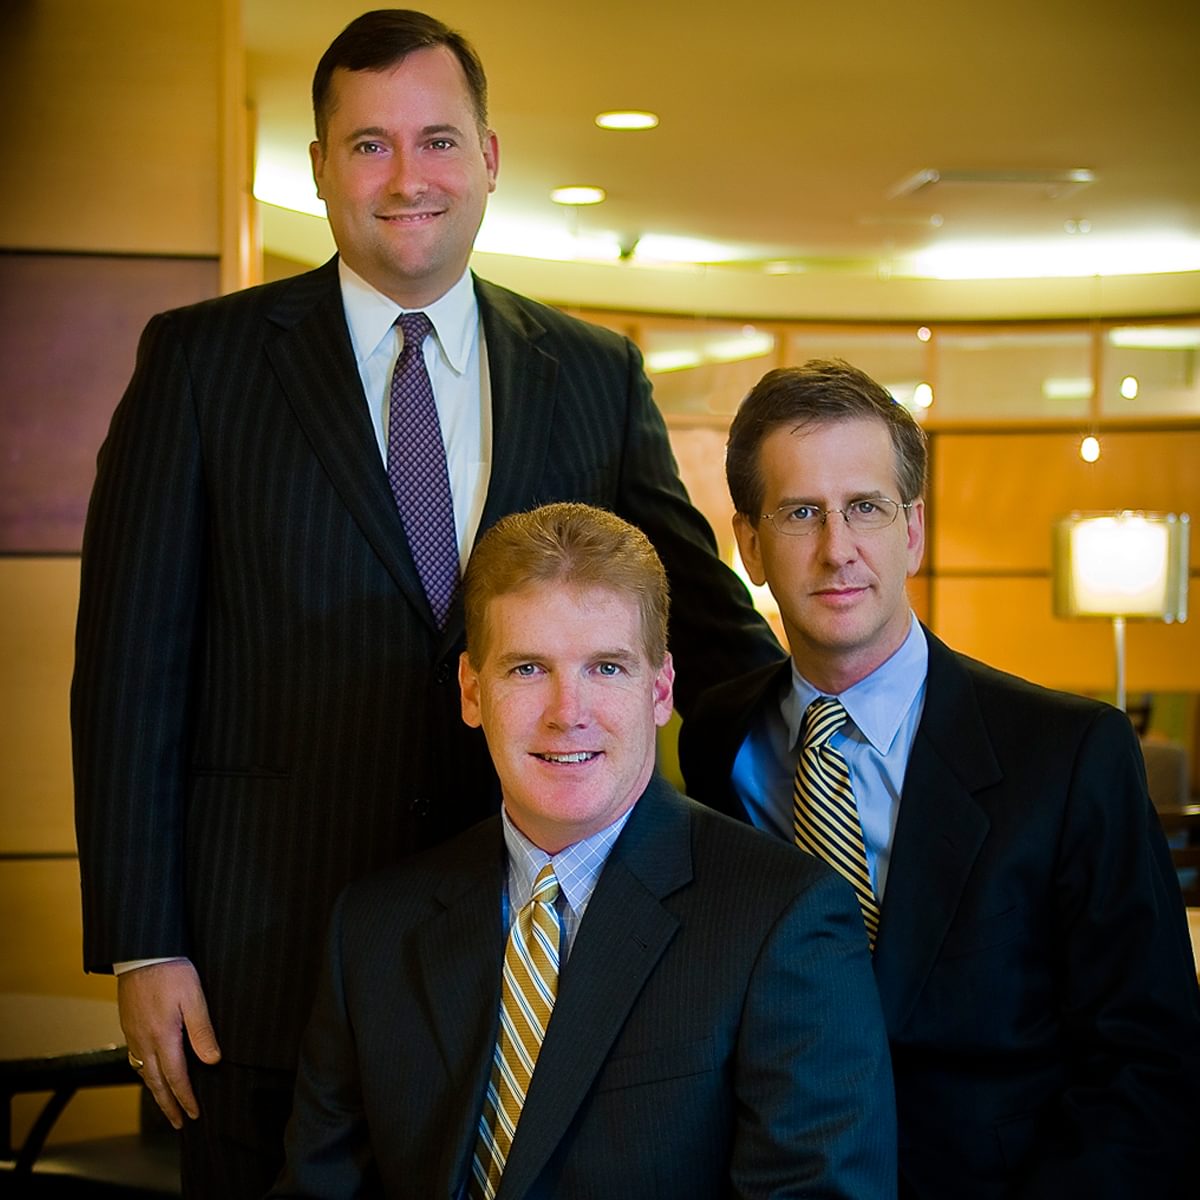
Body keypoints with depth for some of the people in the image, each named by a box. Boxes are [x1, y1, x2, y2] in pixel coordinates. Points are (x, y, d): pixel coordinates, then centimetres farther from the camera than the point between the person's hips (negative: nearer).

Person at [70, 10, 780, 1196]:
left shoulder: (597, 377, 7)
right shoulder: (201, 360, 0)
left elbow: (704, 620, 9)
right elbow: (131, 664, -2)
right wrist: (142, 945, -7)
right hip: (269, 965, -2)